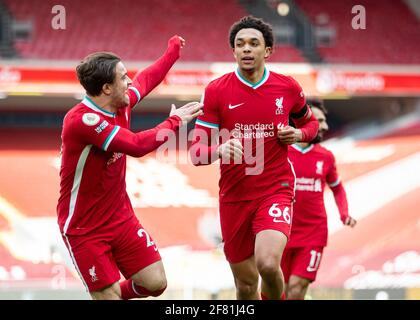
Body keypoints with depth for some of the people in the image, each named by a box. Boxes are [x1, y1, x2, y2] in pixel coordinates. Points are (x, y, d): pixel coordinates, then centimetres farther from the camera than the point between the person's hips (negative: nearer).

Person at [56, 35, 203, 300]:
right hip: (84, 230, -8)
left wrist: (174, 49, 38)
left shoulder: (122, 103, 0)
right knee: (109, 294, -9)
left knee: (156, 283, 2)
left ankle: (114, 293, 29)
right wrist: (174, 122, -19)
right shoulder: (81, 120, -26)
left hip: (122, 219, 8)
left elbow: (148, 78, 23)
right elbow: (137, 145, -33)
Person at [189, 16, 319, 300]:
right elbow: (197, 151, -6)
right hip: (234, 196, 1)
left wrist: (299, 134, -4)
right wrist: (220, 150, -29)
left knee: (268, 263, -26)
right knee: (246, 284, 8)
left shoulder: (288, 87, 0)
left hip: (276, 189, -1)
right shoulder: (216, 91, -4)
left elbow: (310, 122, 20)